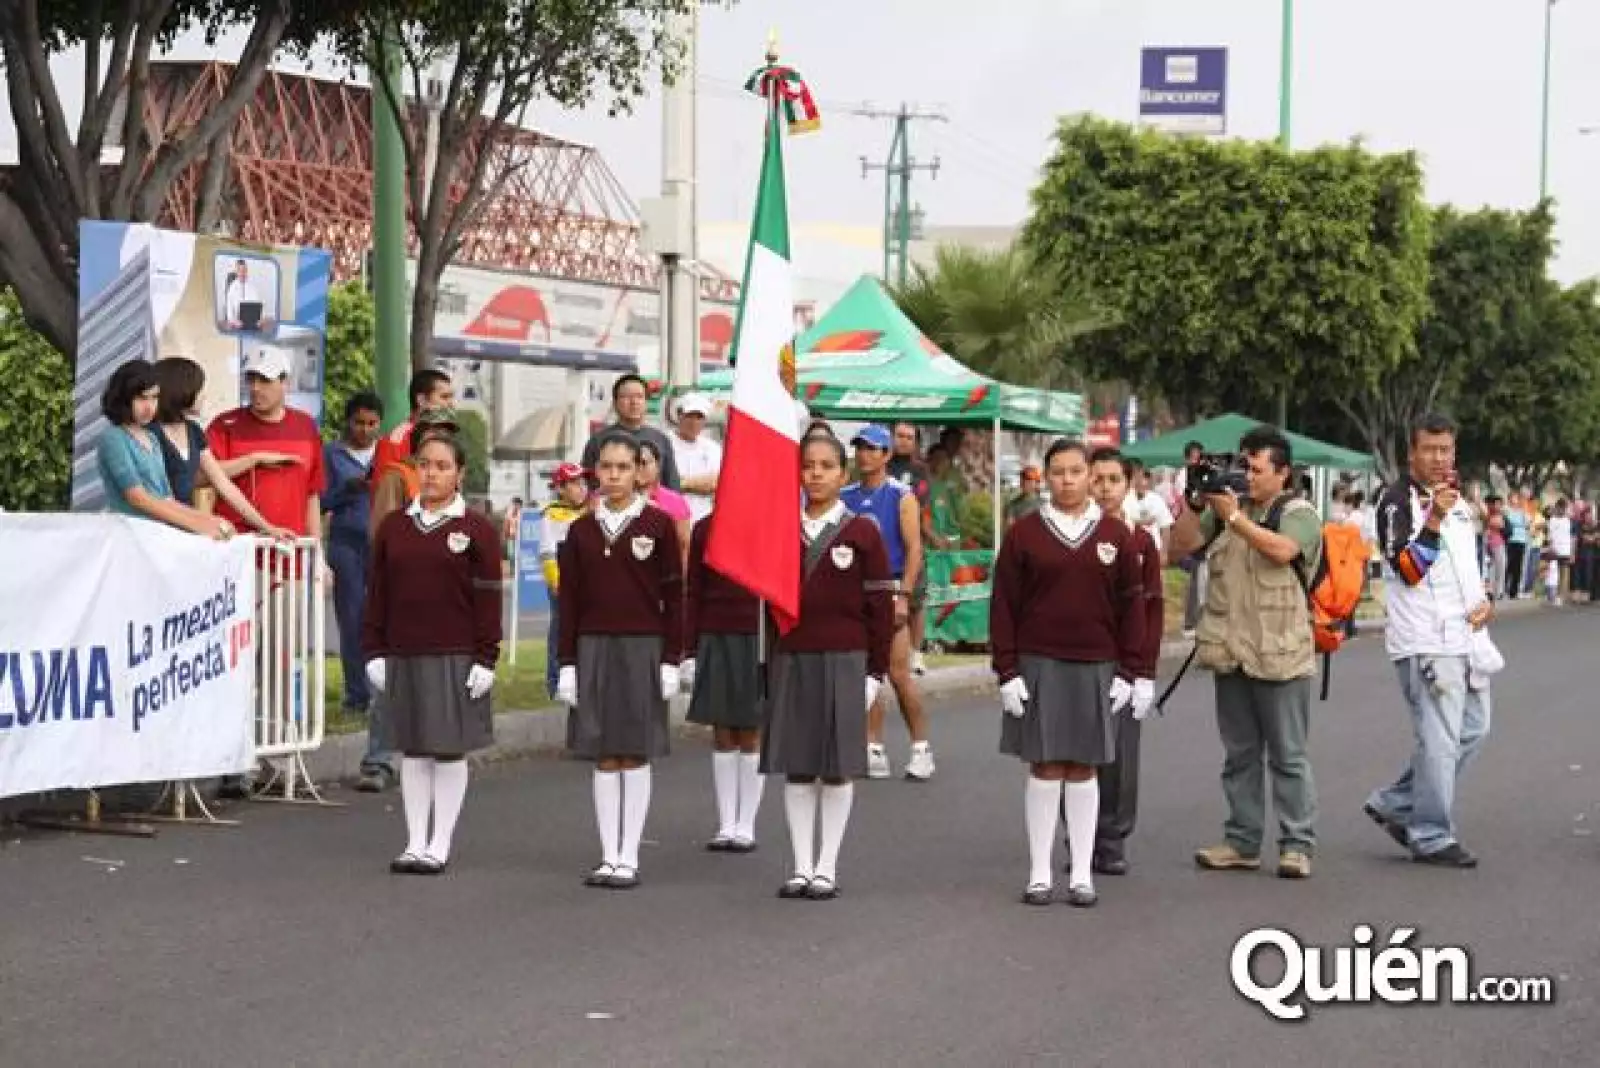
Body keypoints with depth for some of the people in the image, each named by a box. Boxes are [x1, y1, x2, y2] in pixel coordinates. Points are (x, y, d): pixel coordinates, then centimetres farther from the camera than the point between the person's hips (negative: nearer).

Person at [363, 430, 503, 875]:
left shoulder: (477, 530, -2)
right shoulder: (393, 527, 8)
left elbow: (488, 600, -4)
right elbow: (377, 594, 10)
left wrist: (485, 659, -8)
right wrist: (374, 651, 5)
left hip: (455, 659, -3)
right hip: (403, 656, 3)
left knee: (450, 749, 3)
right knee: (412, 749, 8)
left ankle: (440, 846, 10)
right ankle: (415, 843, 15)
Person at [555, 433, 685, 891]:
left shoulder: (658, 524, -2)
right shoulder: (582, 530, 6)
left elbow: (673, 596, -1)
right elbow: (569, 600, 8)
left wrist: (671, 660, -5)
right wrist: (568, 664, 3)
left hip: (642, 648, -3)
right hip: (593, 648, 3)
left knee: (635, 755, 2)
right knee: (603, 757, 5)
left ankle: (629, 858, 8)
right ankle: (609, 857, 11)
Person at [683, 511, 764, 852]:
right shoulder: (704, 529, 6)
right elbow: (694, 593, 7)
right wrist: (690, 653, 3)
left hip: (758, 642, -2)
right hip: (715, 641, 2)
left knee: (751, 734, 3)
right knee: (722, 734, 4)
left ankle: (746, 827, 9)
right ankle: (726, 826, 9)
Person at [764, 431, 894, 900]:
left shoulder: (862, 533, -2)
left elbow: (880, 607, -1)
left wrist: (875, 672, -4)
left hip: (843, 662, -3)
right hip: (790, 661, 3)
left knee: (837, 767, 2)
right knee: (795, 765, 4)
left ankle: (827, 868, 10)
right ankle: (802, 867, 11)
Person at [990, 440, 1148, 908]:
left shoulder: (1115, 535, 5)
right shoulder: (1024, 533, 1)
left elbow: (1131, 606, 6)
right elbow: (1003, 605, 1)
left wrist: (1132, 672, 1)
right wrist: (1006, 671, -5)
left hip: (1095, 667, 1)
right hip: (1038, 666, -1)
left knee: (1083, 768, 5)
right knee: (1044, 767, 0)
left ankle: (1082, 874, 11)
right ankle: (1040, 874, 7)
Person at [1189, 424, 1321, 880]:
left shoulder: (1299, 513, -3)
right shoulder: (1225, 508, 12)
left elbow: (1282, 550, -22)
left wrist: (1234, 515, -20)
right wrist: (1194, 505, -3)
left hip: (1279, 654, -6)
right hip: (1230, 652, 6)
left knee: (1287, 755, 0)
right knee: (1239, 753, 11)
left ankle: (1296, 845, 5)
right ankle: (1242, 843, 17)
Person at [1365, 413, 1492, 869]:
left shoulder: (1457, 501, 18)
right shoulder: (1398, 501, -9)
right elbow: (1407, 569, -19)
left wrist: (1486, 601, 8)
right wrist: (1433, 519, -28)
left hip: (1465, 637, 9)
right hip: (1425, 640, -9)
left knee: (1473, 730, 13)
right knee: (1440, 739, -8)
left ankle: (1394, 805, 22)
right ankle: (1432, 837, 2)